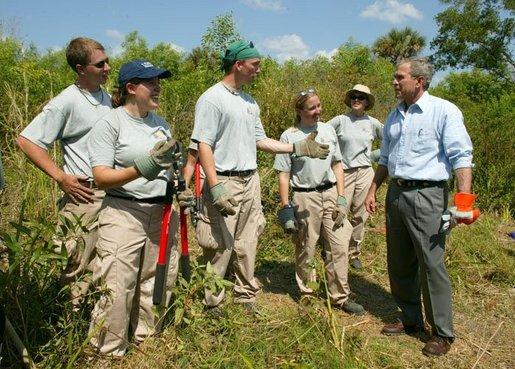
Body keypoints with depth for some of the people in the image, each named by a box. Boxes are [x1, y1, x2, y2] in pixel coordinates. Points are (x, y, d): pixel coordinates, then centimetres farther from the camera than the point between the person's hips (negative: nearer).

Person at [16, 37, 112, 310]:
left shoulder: (105, 97, 11)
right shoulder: (66, 102, -11)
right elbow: (26, 140, -12)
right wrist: (61, 177, -15)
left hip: (113, 193, 7)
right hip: (85, 195, -7)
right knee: (77, 270, 1)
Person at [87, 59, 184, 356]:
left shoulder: (162, 124, 13)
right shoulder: (110, 123, -5)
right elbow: (101, 176, -12)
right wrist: (141, 169, -25)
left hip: (163, 214, 6)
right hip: (124, 214, -6)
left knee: (156, 285, 11)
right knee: (117, 290, -6)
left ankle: (148, 341, 30)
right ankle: (108, 352, 13)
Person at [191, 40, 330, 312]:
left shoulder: (250, 102, 15)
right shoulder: (212, 98, -9)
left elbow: (259, 140, 18)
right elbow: (203, 145, -15)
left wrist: (297, 148, 10)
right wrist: (215, 187, -23)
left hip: (251, 181, 8)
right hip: (225, 182, -8)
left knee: (247, 246, 14)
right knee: (220, 249, -3)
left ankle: (246, 299, 28)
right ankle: (211, 306, 12)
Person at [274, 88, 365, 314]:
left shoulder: (328, 130, 8)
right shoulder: (289, 136, -3)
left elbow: (337, 166, 11)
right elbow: (284, 175, -3)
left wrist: (341, 199, 4)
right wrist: (286, 209, -6)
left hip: (331, 193, 4)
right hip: (305, 197, -3)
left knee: (338, 247, 4)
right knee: (305, 251, 7)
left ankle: (340, 297, 18)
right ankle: (306, 295, 25)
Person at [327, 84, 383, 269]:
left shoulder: (372, 123, 6)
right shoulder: (340, 120, -1)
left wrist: (374, 155, 9)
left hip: (365, 172, 3)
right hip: (344, 172, -2)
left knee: (360, 216, 7)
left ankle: (354, 253, 20)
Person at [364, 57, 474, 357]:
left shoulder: (444, 111, -8)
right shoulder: (394, 116, 14)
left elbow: (461, 157, -14)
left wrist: (464, 198, -23)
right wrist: (373, 191, 19)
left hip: (426, 195, -7)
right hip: (396, 194, 7)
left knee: (432, 265, -3)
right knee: (399, 263, 13)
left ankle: (442, 333, 13)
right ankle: (411, 319, 30)